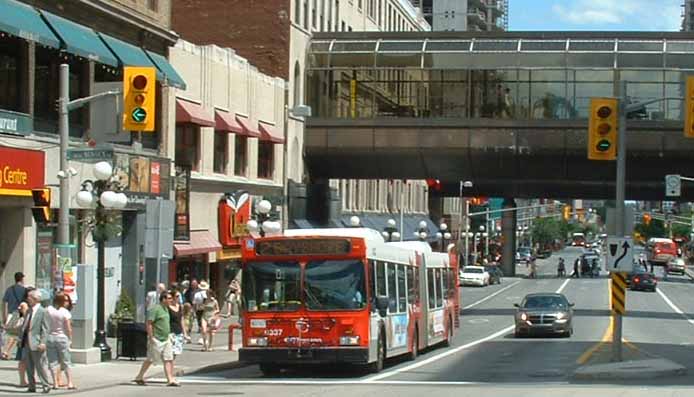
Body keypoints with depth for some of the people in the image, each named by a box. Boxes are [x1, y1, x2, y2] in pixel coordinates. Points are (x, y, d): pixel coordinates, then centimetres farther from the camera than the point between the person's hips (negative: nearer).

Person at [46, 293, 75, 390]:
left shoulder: (48, 310, -2)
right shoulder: (65, 312, -11)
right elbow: (68, 328, -11)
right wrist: (70, 339, 1)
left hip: (50, 337, 3)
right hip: (62, 338, -3)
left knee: (53, 361, 8)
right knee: (66, 362, 4)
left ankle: (55, 383, 6)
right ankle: (70, 383, 0)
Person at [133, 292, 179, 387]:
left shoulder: (165, 309, 14)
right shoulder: (155, 309, -14)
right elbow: (149, 324, -18)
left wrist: (169, 336, 21)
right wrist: (151, 338, -20)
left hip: (165, 339, 8)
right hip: (156, 339, -8)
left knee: (169, 359, 0)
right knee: (150, 359, 2)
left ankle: (170, 379, -3)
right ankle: (139, 377, 17)